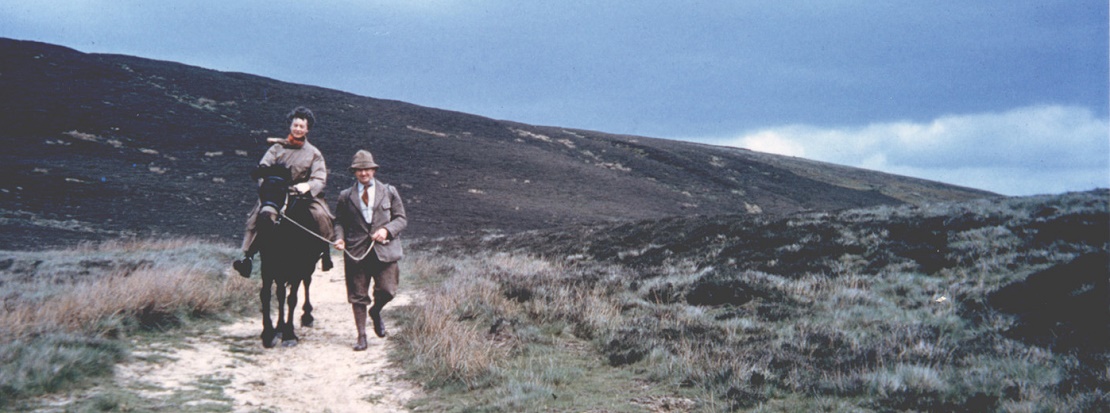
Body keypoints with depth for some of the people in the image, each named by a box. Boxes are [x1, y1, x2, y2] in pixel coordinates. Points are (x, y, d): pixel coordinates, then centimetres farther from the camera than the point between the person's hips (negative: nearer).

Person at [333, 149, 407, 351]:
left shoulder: (389, 191, 8)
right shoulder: (346, 196, 9)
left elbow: (401, 219, 7)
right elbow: (339, 222, 13)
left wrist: (387, 230, -11)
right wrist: (340, 238, -7)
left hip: (384, 251, 0)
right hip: (356, 252, 0)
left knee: (387, 291, -7)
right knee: (357, 296, 3)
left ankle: (375, 311, 28)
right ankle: (361, 336, 16)